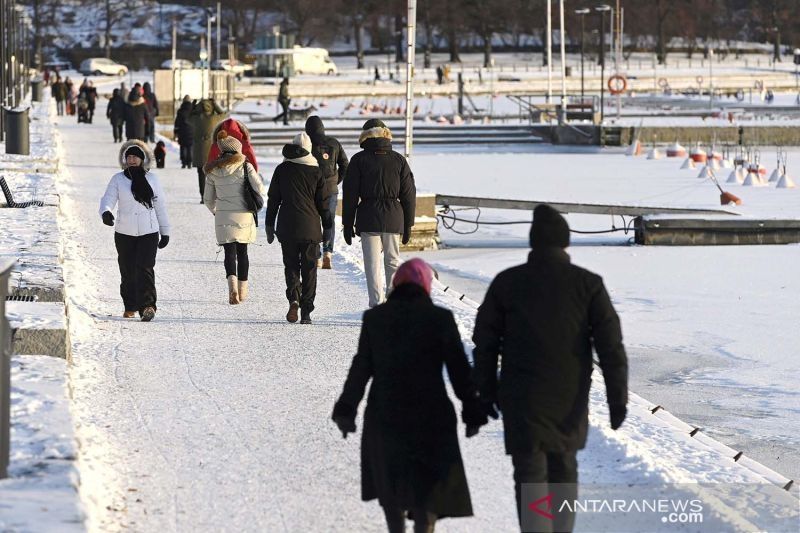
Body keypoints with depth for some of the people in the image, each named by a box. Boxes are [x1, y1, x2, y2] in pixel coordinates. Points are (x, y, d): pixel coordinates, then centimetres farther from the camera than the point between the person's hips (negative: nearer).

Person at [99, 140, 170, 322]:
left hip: (149, 232, -1)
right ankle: (130, 306, 25)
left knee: (145, 269, -15)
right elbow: (108, 199, -8)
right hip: (124, 233, 1)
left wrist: (165, 231, 13)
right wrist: (106, 213, -32)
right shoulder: (117, 179, 2)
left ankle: (147, 305, -23)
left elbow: (160, 205, 12)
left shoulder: (152, 179, 6)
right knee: (127, 271, 8)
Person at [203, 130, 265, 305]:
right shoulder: (245, 166, -4)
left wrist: (215, 211, 31)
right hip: (244, 215, -1)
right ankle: (242, 290, 20)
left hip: (223, 217, 1)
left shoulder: (213, 171, 5)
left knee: (229, 253, -1)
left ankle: (232, 285, -25)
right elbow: (260, 189, -11)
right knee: (242, 251, 13)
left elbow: (208, 199, 11)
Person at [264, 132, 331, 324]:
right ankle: (306, 311, 0)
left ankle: (293, 299, -13)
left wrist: (269, 225, 11)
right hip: (310, 228, 0)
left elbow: (273, 199, 4)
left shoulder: (282, 170, 2)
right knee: (309, 269, 5)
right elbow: (322, 202, 4)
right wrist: (327, 225, 14)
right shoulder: (316, 171, 1)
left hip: (287, 227, 0)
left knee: (291, 266, 11)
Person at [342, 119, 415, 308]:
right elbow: (409, 195, 7)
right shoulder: (399, 160, 6)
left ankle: (377, 306, -7)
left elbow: (350, 194, 0)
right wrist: (408, 225, 13)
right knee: (392, 262, 15)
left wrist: (347, 224, 5)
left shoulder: (359, 160, 0)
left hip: (368, 218, -2)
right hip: (394, 218, 2)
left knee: (372, 265, 0)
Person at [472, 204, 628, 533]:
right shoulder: (588, 284, -5)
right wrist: (618, 398, -5)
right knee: (563, 466, 23)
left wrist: (486, 391, 13)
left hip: (522, 398, -2)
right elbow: (610, 345, -9)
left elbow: (485, 341, 1)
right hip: (570, 400, 2)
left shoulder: (506, 282, -4)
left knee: (530, 475, 0)